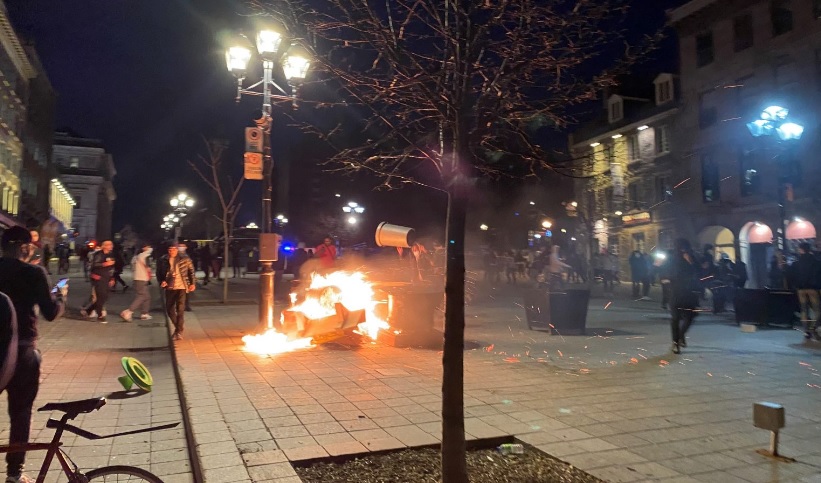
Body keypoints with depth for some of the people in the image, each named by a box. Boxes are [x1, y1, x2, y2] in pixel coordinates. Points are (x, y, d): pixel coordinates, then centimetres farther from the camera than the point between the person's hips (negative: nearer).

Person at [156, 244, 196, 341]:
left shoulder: (185, 259, -4)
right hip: (169, 288, 3)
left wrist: (192, 283, -2)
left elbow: (191, 270, 4)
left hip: (181, 287, -3)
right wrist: (161, 281, -8)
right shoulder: (162, 261, 0)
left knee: (180, 309, -8)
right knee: (169, 309, 10)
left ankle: (179, 331, -1)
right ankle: (179, 326, 33)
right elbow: (159, 273, 10)